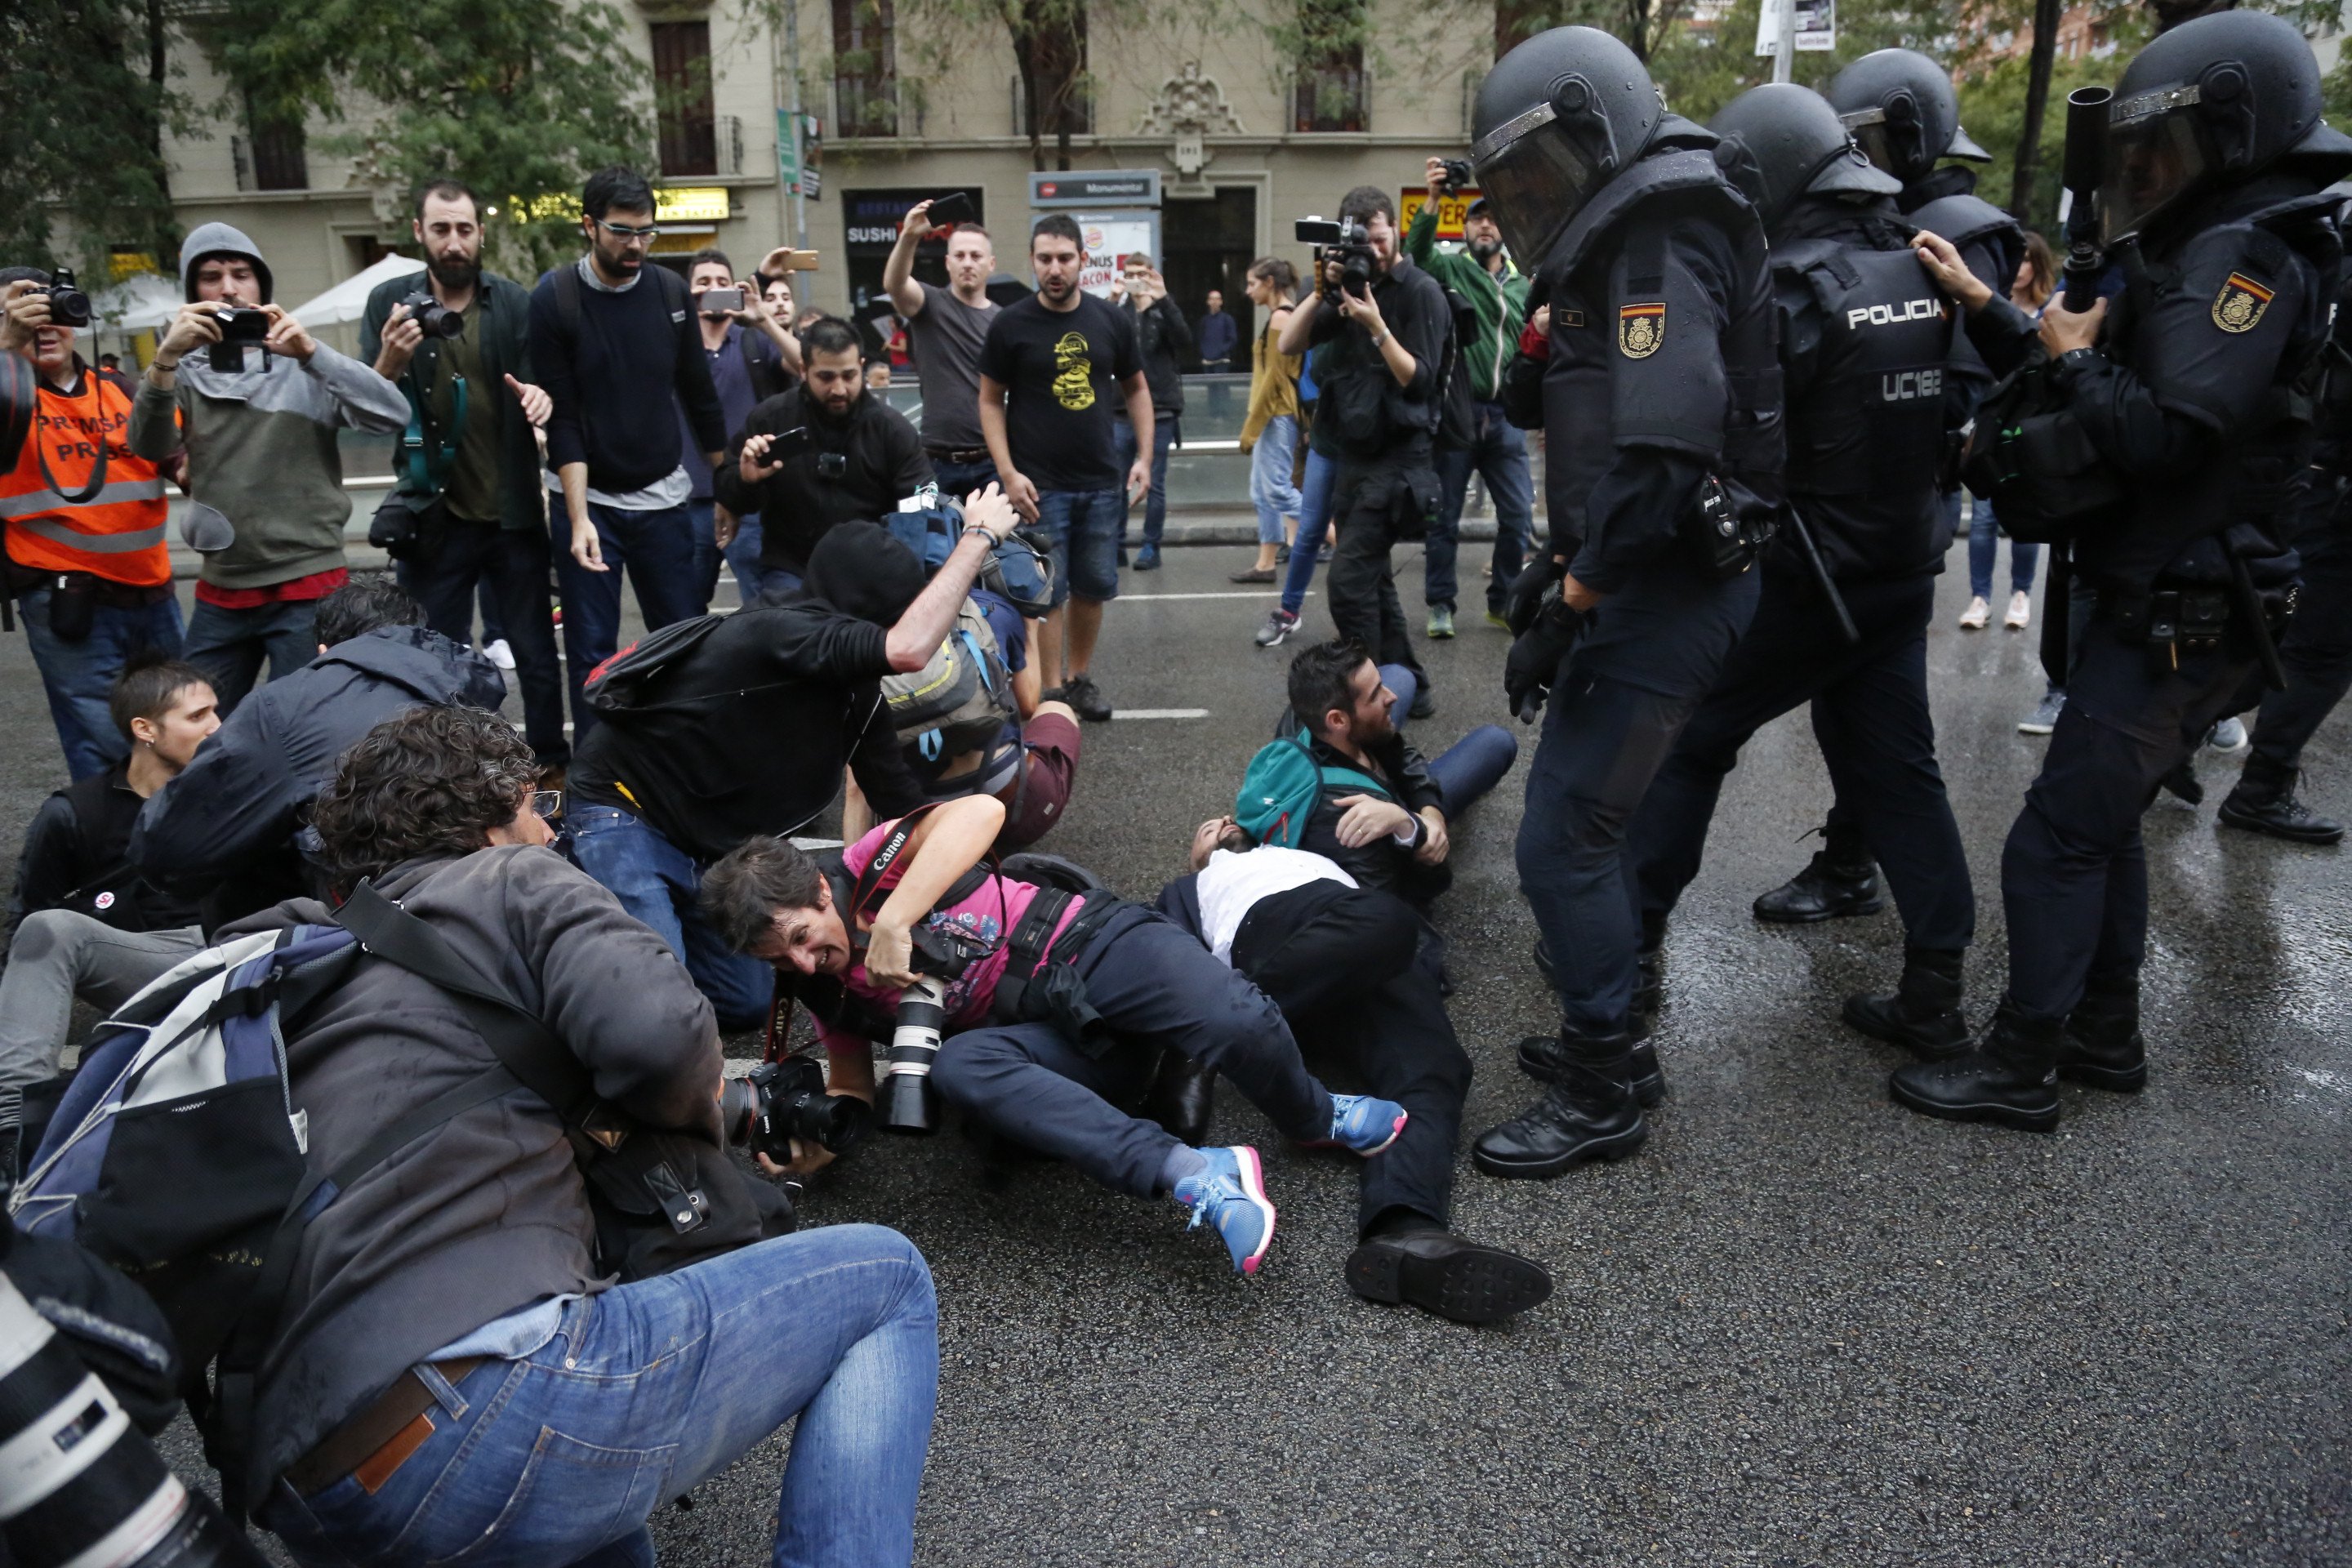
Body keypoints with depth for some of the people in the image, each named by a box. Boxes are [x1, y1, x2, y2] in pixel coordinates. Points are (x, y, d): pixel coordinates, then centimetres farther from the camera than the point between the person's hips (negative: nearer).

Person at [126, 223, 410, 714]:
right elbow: (150, 446, -9)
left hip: (307, 592, -4)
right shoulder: (188, 375, 7)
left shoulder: (305, 368, 0)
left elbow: (394, 416, -14)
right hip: (219, 594, 4)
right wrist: (166, 357, -24)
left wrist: (312, 353, -23)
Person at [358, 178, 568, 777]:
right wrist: (390, 361, -22)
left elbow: (543, 389, 4)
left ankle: (551, 765, 23)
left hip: (512, 514, 0)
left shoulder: (515, 302, 1)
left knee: (536, 655, 10)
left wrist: (542, 398, -21)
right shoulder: (389, 301, 1)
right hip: (433, 518, 0)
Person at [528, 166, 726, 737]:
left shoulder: (670, 290, 2)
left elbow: (700, 396, 9)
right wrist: (579, 518, -17)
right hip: (587, 501, -3)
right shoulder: (554, 299, -7)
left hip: (663, 498, 3)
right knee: (593, 652, 0)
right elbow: (561, 417, -10)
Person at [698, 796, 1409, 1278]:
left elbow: (980, 812, -30)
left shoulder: (869, 866, -12)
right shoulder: (830, 995, 7)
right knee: (957, 1066, -31)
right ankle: (1197, 1175, -36)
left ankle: (1314, 1118, 4)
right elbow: (854, 1086, 13)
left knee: (1236, 1023, -34)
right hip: (1048, 1036, 5)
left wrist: (891, 921, -32)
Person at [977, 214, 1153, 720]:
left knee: (1093, 587, 11)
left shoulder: (1113, 321, 4)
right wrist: (1009, 474, -10)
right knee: (1046, 593, 1)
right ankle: (1053, 693, 9)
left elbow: (1136, 388, 14)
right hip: (1040, 486, -3)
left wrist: (1144, 456, 3)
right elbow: (991, 400, -1)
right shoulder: (1011, 325, -5)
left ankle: (1079, 678, 27)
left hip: (1102, 484, 3)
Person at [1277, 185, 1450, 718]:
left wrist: (1377, 326, -21)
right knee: (1373, 580, 11)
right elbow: (1288, 345, 4)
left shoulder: (1421, 291, -6)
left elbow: (1419, 380, -13)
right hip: (1352, 452, 8)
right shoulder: (1352, 285, 12)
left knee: (1350, 582, -15)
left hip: (1396, 457, -8)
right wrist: (1321, 290, -9)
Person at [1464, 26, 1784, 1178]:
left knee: (1562, 842, -7)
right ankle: (1608, 1042, 29)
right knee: (1581, 825, 16)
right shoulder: (1625, 253, 18)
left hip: (1665, 596, -10)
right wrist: (1562, 568, 15)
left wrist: (1565, 611, -20)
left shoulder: (1661, 251, -14)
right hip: (1644, 586, 10)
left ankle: (1599, 1097, 6)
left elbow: (1657, 462, -25)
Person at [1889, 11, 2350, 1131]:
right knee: (2104, 819, 18)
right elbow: (2086, 396, 13)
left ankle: (2020, 1067, 3)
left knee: (2059, 836, -6)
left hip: (2181, 615, -10)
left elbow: (2159, 437, -28)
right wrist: (1984, 305, 5)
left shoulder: (2247, 259, -17)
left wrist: (2076, 354, -12)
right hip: (2163, 603, 10)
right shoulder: (2204, 253, 16)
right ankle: (2104, 1031, 30)